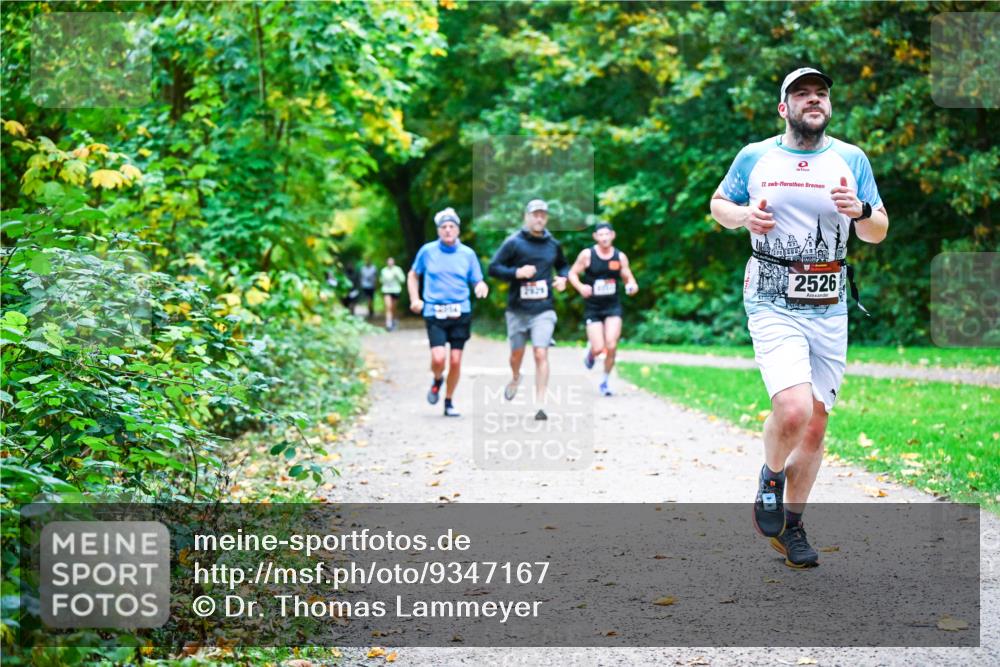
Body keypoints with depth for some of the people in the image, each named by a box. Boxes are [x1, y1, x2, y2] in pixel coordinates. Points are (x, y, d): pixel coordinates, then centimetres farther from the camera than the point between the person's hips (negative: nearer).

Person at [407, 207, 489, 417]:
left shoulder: (468, 253, 5)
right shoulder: (427, 251, 3)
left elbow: (478, 282, 8)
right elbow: (413, 275, 16)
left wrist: (482, 288, -16)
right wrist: (415, 299, 4)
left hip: (460, 312, 1)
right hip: (434, 312, -1)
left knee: (456, 360, 0)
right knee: (438, 358, -16)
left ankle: (449, 402, 19)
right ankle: (437, 380, 19)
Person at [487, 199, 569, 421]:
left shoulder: (553, 244, 7)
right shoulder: (513, 242, -4)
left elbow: (563, 265, 26)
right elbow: (493, 268, -5)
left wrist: (563, 277, 4)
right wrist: (516, 272, -19)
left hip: (543, 310, 1)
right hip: (517, 309, -1)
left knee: (541, 354, -12)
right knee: (517, 353, 14)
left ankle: (540, 405, -9)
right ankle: (515, 378, 49)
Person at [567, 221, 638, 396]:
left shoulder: (620, 257, 0)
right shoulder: (587, 254, -5)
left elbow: (628, 278, 8)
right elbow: (572, 273, 2)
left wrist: (632, 285, -16)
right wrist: (580, 287, -18)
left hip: (613, 306, 1)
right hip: (593, 307, -1)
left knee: (611, 345, -13)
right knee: (599, 348, -8)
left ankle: (605, 381, 9)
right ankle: (590, 351, 33)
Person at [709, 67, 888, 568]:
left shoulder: (852, 160, 7)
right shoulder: (755, 157, 4)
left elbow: (879, 233, 10)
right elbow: (718, 203, 16)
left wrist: (860, 211, -13)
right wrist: (743, 216, -7)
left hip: (829, 308, 3)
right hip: (772, 304, -3)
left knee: (815, 424, 7)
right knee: (793, 409, -23)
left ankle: (791, 526, 23)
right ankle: (771, 479, 9)